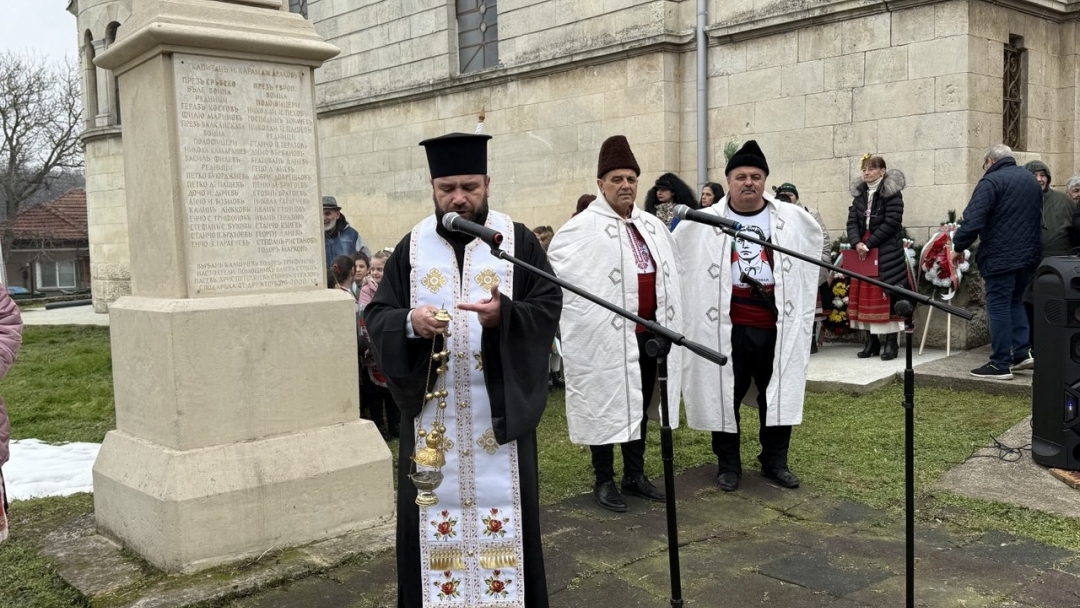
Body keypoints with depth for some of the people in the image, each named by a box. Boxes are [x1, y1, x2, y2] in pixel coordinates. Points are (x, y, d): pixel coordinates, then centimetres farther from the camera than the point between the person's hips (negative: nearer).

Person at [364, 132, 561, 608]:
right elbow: (376, 314, 3)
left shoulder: (518, 240, 1)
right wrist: (409, 322, -19)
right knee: (435, 511, 6)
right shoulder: (412, 246, 6)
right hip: (431, 407, 2)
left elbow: (549, 308, -4)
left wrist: (505, 314, -24)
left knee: (500, 507, 5)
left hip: (500, 406, -1)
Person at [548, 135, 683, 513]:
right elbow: (552, 269, -13)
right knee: (606, 406, 4)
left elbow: (670, 268, 26)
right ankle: (604, 481, 17)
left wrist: (667, 314, 20)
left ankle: (635, 475, 29)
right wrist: (585, 309, -13)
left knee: (640, 405, 15)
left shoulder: (653, 225, 11)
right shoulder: (583, 228, -10)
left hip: (649, 331, 7)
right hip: (607, 336, -6)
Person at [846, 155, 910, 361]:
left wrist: (869, 244, -16)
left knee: (887, 296, -6)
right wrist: (857, 243, -12)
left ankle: (891, 342, 0)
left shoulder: (892, 193, -5)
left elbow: (892, 222, -14)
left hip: (887, 252, -6)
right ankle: (872, 341, 13)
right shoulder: (859, 193, 13)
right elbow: (852, 221, 5)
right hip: (864, 251, 6)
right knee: (865, 296, 6)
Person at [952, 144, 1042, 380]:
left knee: (998, 306, -2)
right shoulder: (1031, 180, 16)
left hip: (1000, 256, -8)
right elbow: (1037, 218, 24)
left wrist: (959, 247, -7)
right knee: (1015, 301, 20)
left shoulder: (991, 181, -12)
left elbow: (972, 220, -19)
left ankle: (1000, 365, 0)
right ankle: (1022, 353, 14)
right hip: (1030, 254, 8)